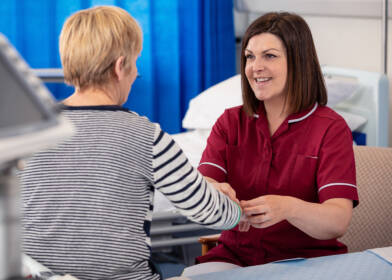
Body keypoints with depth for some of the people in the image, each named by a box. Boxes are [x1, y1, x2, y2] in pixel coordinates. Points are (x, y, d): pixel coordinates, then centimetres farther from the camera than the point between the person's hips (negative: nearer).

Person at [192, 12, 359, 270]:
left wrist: (288, 208, -38)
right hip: (236, 256, 2)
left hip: (306, 260, -2)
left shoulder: (330, 129, -4)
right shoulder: (230, 123, 9)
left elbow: (339, 222, -17)